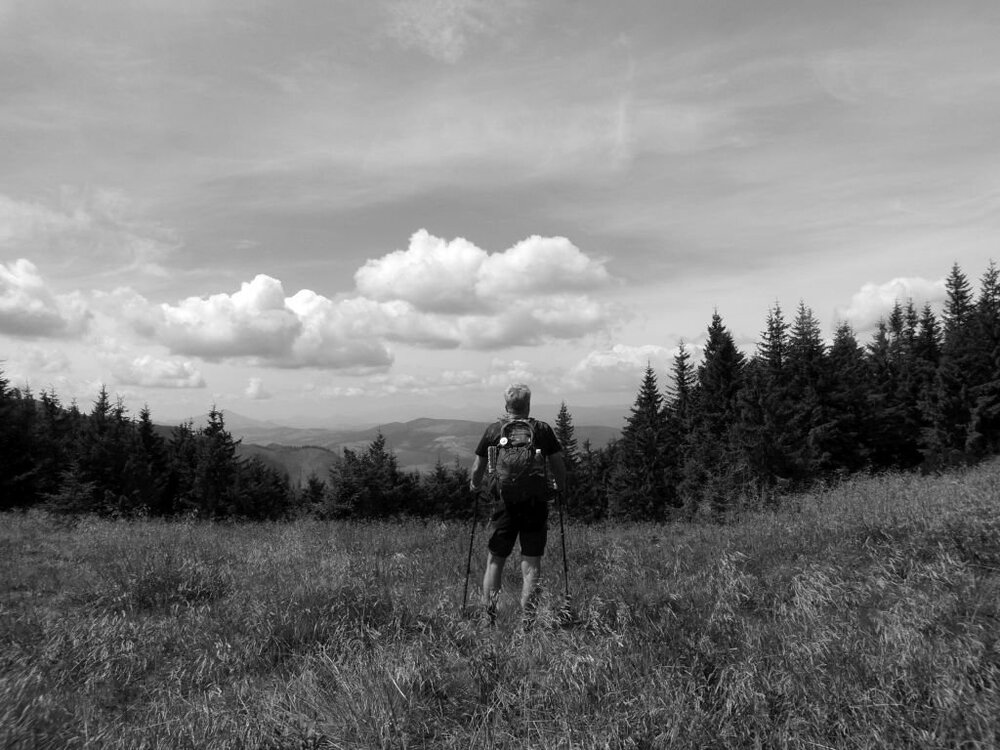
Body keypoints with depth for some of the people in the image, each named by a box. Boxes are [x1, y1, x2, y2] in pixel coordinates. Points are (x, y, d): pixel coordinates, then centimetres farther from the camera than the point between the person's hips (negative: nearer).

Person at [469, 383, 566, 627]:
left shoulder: (493, 430, 2)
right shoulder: (543, 430, 1)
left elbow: (478, 468, 5)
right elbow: (558, 465, 2)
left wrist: (475, 486, 24)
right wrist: (560, 488, 19)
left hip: (504, 503, 0)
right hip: (536, 504, 0)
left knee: (495, 561, 11)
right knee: (532, 563, 6)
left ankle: (488, 620, 13)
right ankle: (527, 623, 7)